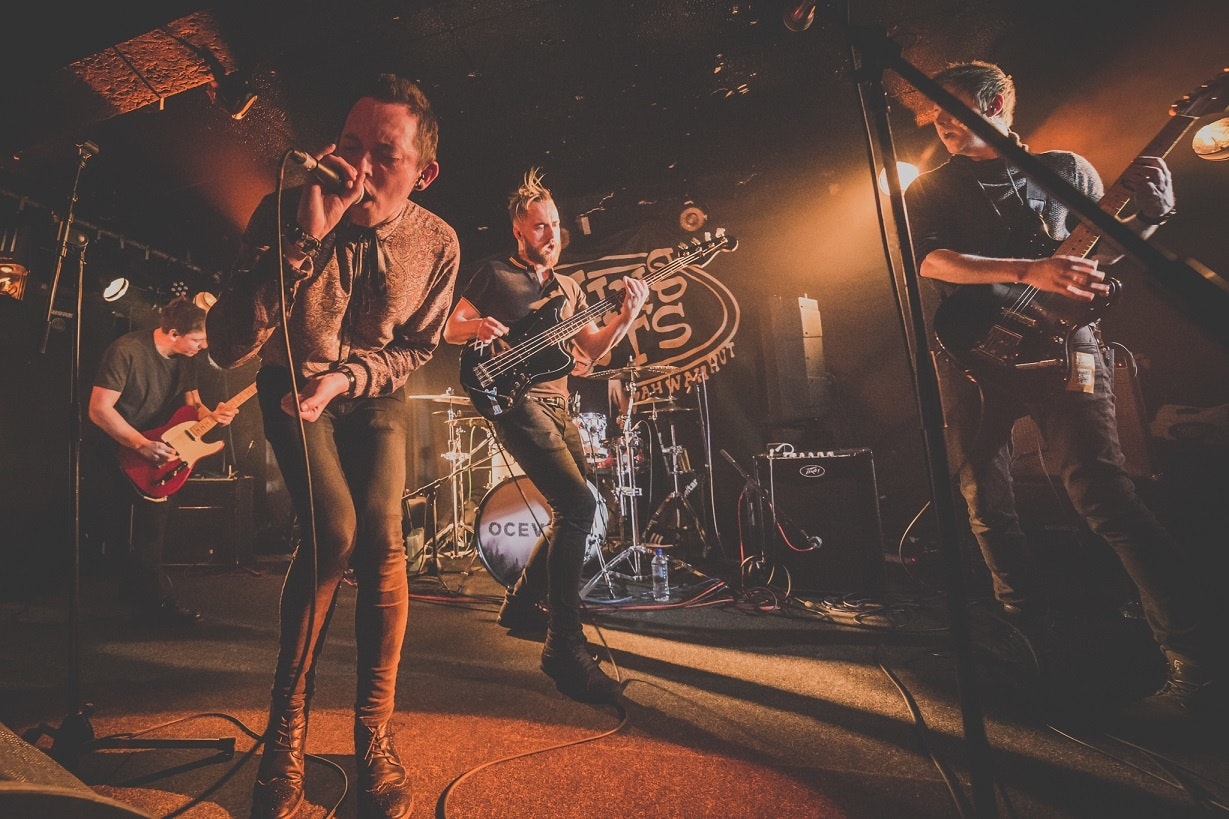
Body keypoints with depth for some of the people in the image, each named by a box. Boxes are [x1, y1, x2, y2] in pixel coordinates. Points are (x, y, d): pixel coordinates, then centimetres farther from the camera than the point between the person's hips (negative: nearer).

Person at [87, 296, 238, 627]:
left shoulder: (183, 359, 4)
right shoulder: (126, 350, -17)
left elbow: (192, 403, 11)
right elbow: (99, 409, -19)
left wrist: (211, 415, -11)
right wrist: (141, 445, -27)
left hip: (162, 443, 7)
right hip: (122, 447, -7)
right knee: (156, 490, -24)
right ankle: (156, 599, -11)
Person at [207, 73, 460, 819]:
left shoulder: (437, 242, -15)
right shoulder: (285, 212, -20)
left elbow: (416, 347, -2)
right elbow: (228, 347, -28)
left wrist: (346, 377, -19)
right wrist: (307, 239, -37)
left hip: (374, 393, 1)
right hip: (293, 389, -1)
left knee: (381, 534, -19)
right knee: (334, 531, -23)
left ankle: (376, 736, 0)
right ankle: (287, 725, 2)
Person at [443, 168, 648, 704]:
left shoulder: (568, 288, 21)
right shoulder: (495, 274, 6)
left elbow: (593, 348, 15)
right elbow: (450, 329, 4)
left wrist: (626, 315, -2)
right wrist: (477, 326, -19)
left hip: (557, 407, 8)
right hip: (517, 403, -7)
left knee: (572, 511, 10)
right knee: (578, 505, -23)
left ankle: (521, 604, 29)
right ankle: (564, 645, -14)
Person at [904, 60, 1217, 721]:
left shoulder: (1064, 168, 13)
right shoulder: (929, 190, 11)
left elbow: (1107, 249, 17)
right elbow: (930, 258, -9)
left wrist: (1148, 214, -4)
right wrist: (1029, 272, -20)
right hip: (976, 353, 2)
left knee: (1100, 494, -14)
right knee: (983, 497, 4)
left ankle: (1193, 661, -1)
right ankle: (1026, 625, 23)